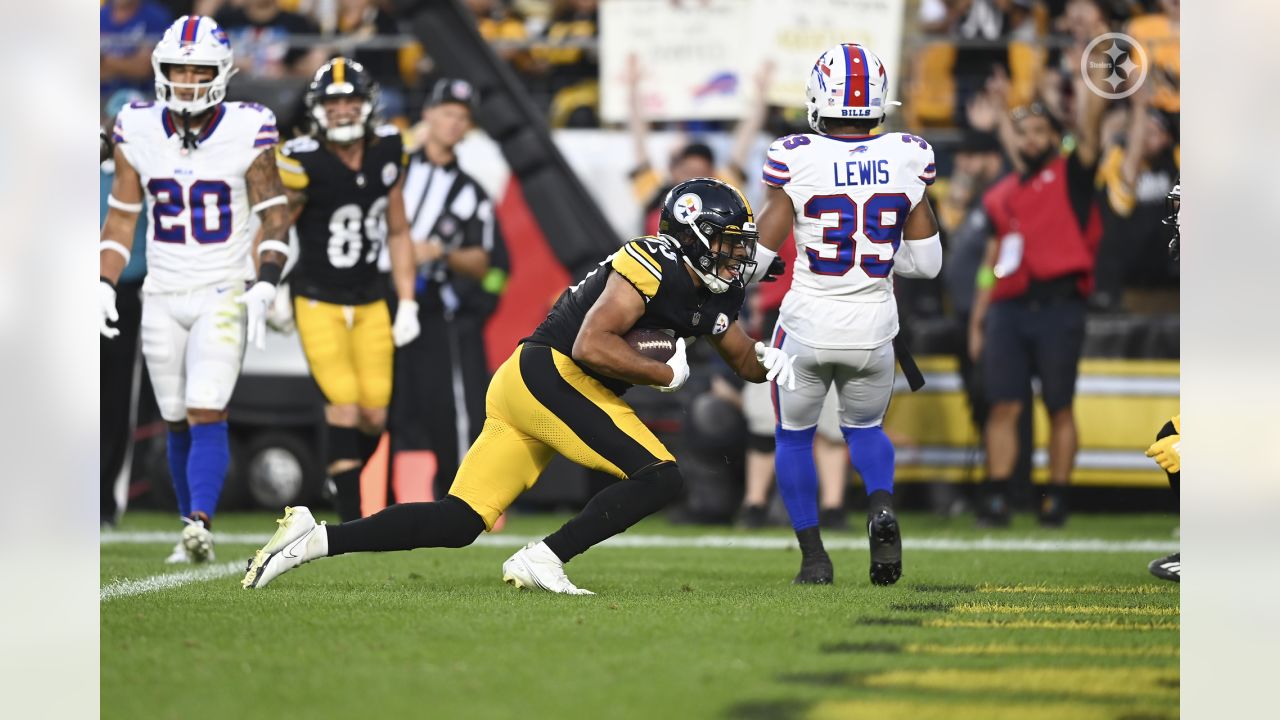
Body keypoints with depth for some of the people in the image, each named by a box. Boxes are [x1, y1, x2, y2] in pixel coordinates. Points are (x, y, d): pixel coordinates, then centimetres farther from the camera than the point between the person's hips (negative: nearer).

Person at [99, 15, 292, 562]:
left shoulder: (246, 134, -9)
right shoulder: (137, 133, 0)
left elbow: (273, 214, -3)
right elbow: (122, 218, 9)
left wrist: (264, 286, -15)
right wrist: (105, 286, 0)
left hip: (223, 294, -3)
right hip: (162, 298, 3)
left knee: (206, 414, -17)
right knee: (178, 422, 8)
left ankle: (199, 525, -23)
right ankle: (191, 531, 18)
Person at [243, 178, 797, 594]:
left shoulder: (711, 296, 16)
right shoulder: (650, 265, -12)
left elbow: (744, 361, 29)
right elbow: (591, 345, -22)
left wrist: (767, 362, 7)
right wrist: (665, 375, -13)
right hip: (549, 374, -9)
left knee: (460, 523, 3)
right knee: (659, 478, -15)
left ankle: (314, 538, -1)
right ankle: (542, 560, -18)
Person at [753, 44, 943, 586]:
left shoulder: (796, 158, -14)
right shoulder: (908, 159, -5)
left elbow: (759, 255, -9)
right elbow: (927, 262, 2)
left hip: (807, 325, -2)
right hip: (872, 330, 2)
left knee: (794, 436, 22)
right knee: (865, 429, 26)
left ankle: (813, 557, 14)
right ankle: (882, 506, -4)